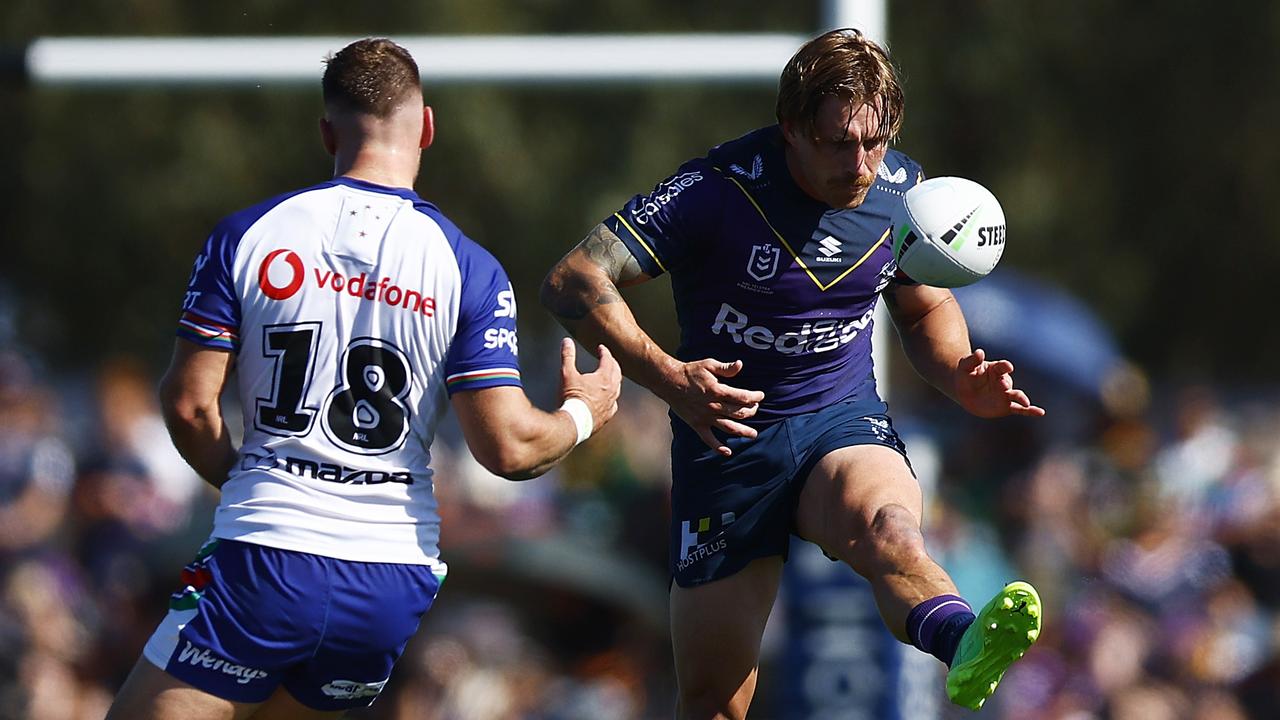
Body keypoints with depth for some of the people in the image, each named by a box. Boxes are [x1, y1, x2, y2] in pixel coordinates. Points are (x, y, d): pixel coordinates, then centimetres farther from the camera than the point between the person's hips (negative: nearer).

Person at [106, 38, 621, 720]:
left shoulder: (246, 235, -1)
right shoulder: (469, 268, -1)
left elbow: (188, 402, -1)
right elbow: (506, 446, -4)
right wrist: (582, 413, 17)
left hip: (262, 561, -3)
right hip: (396, 577, 3)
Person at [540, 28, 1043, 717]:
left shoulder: (900, 188, -1)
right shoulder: (720, 188, -16)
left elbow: (924, 308, 19)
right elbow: (574, 281, -20)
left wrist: (961, 379, -4)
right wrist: (666, 376, -35)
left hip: (846, 423, 1)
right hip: (729, 434, -1)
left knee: (888, 528, -37)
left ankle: (962, 644, -70)